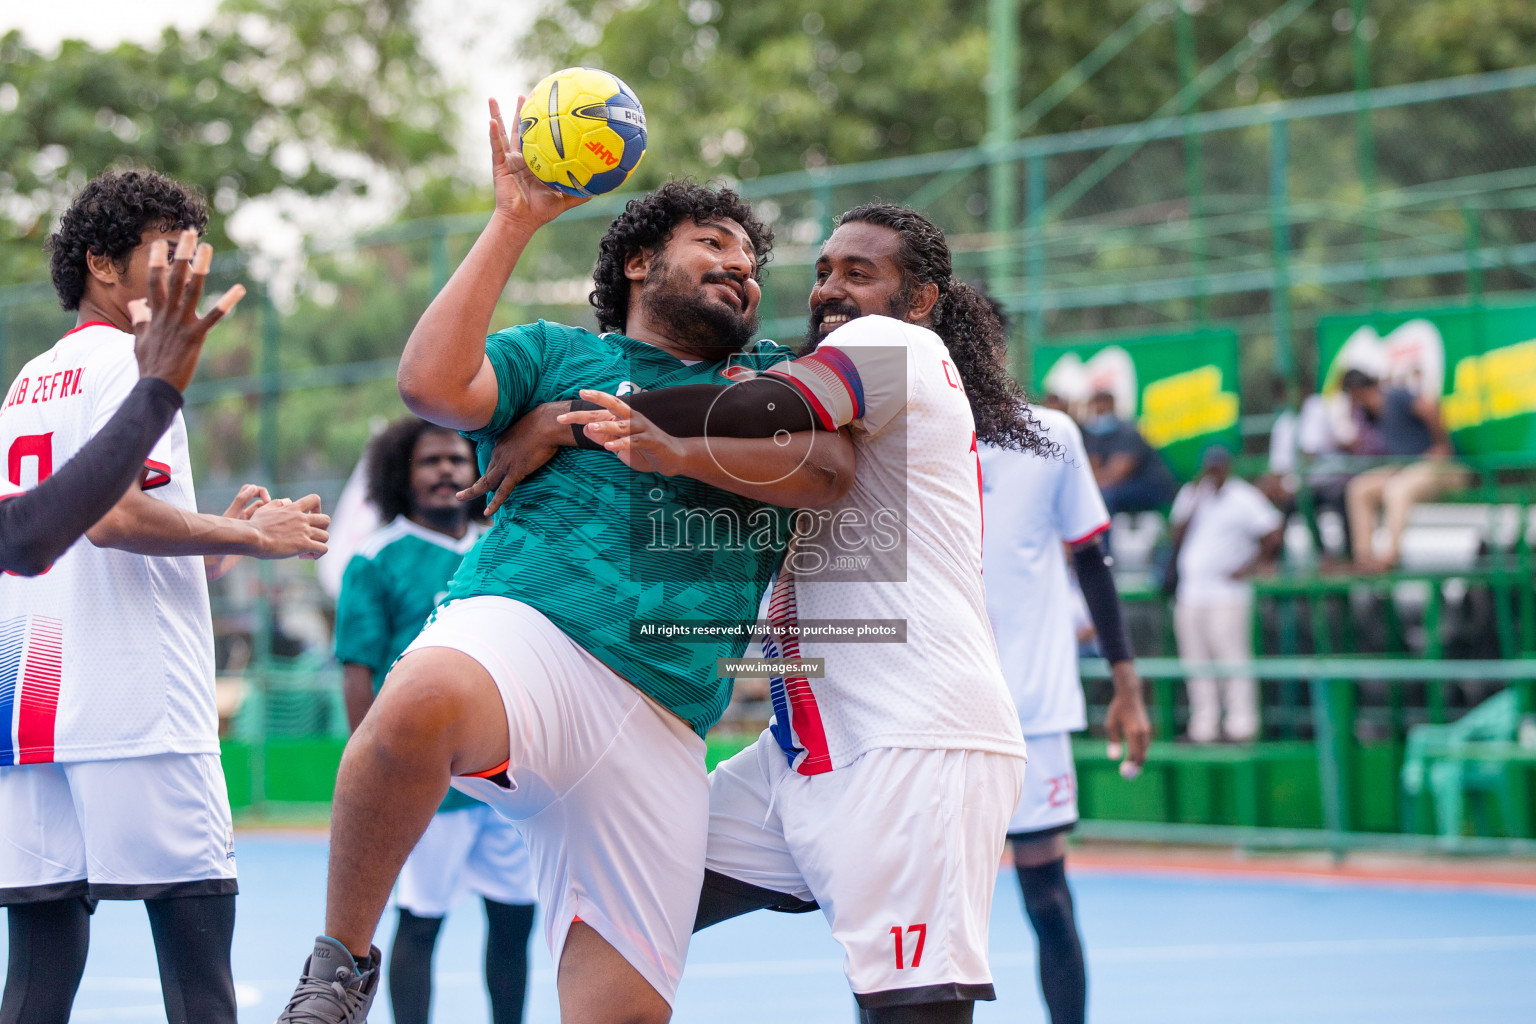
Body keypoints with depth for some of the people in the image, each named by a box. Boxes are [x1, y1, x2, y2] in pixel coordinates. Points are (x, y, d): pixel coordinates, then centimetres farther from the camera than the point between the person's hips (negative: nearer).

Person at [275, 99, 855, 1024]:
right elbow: (432, 385, -1)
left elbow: (830, 470, 6)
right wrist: (514, 222, 3)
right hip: (525, 629, -4)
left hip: (664, 733, 4)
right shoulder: (557, 353, 19)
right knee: (424, 699, -41)